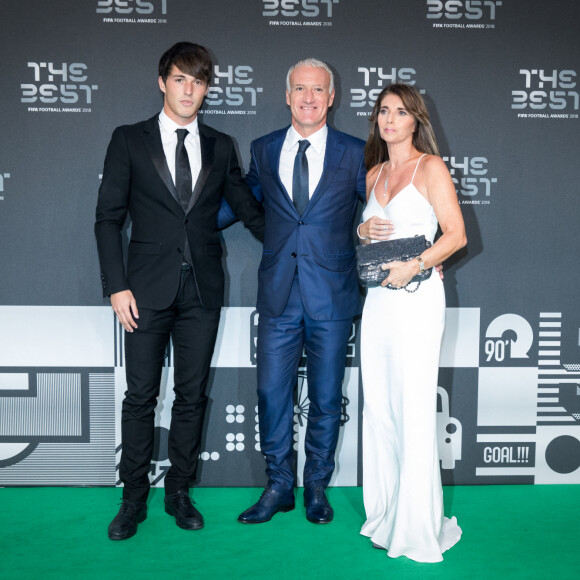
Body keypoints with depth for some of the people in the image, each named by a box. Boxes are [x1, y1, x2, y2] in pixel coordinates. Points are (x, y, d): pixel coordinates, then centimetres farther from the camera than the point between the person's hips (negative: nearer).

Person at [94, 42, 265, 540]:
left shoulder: (221, 147, 10)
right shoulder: (129, 140, 4)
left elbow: (249, 210, 15)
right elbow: (108, 217, 1)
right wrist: (117, 286, -7)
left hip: (203, 291, 2)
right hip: (149, 289, -2)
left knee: (192, 395, 9)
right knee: (141, 396, 4)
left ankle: (180, 492, 24)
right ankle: (133, 499, 19)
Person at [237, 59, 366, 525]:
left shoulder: (355, 153, 2)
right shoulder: (263, 150, 8)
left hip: (331, 294, -1)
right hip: (278, 293, 2)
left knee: (326, 397, 8)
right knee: (272, 392, 6)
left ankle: (317, 487, 27)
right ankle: (279, 486, 25)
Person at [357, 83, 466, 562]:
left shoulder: (431, 167, -2)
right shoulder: (374, 173, 16)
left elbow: (456, 235, -8)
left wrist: (413, 266, -18)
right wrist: (362, 231, 2)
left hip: (417, 296, -6)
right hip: (377, 296, 7)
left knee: (414, 409, -5)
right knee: (378, 406, 9)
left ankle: (417, 526, 8)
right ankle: (384, 514, 23)